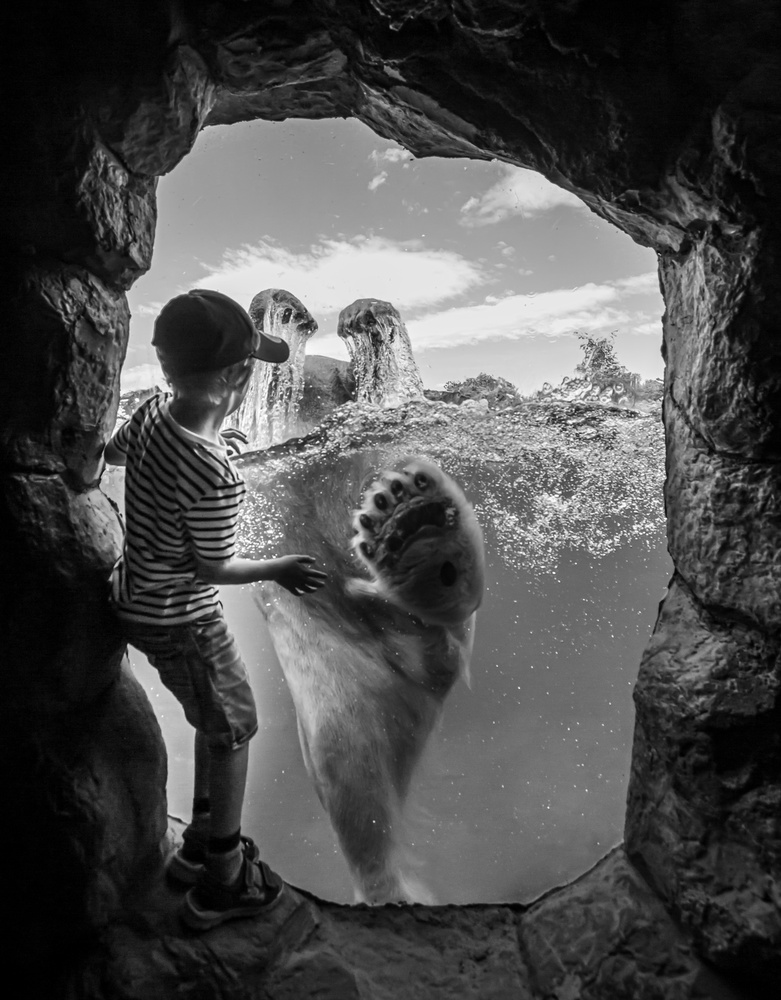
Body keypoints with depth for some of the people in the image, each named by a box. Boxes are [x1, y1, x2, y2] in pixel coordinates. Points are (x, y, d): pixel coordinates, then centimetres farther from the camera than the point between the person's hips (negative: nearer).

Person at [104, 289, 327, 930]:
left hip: (135, 598, 8)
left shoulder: (153, 412, -10)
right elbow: (213, 569, -20)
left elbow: (112, 451, 12)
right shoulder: (216, 478, -33)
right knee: (232, 732, 12)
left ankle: (200, 846, 43)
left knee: (217, 723, 24)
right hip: (181, 620, -8)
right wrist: (279, 570, -6)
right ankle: (222, 884, 31)